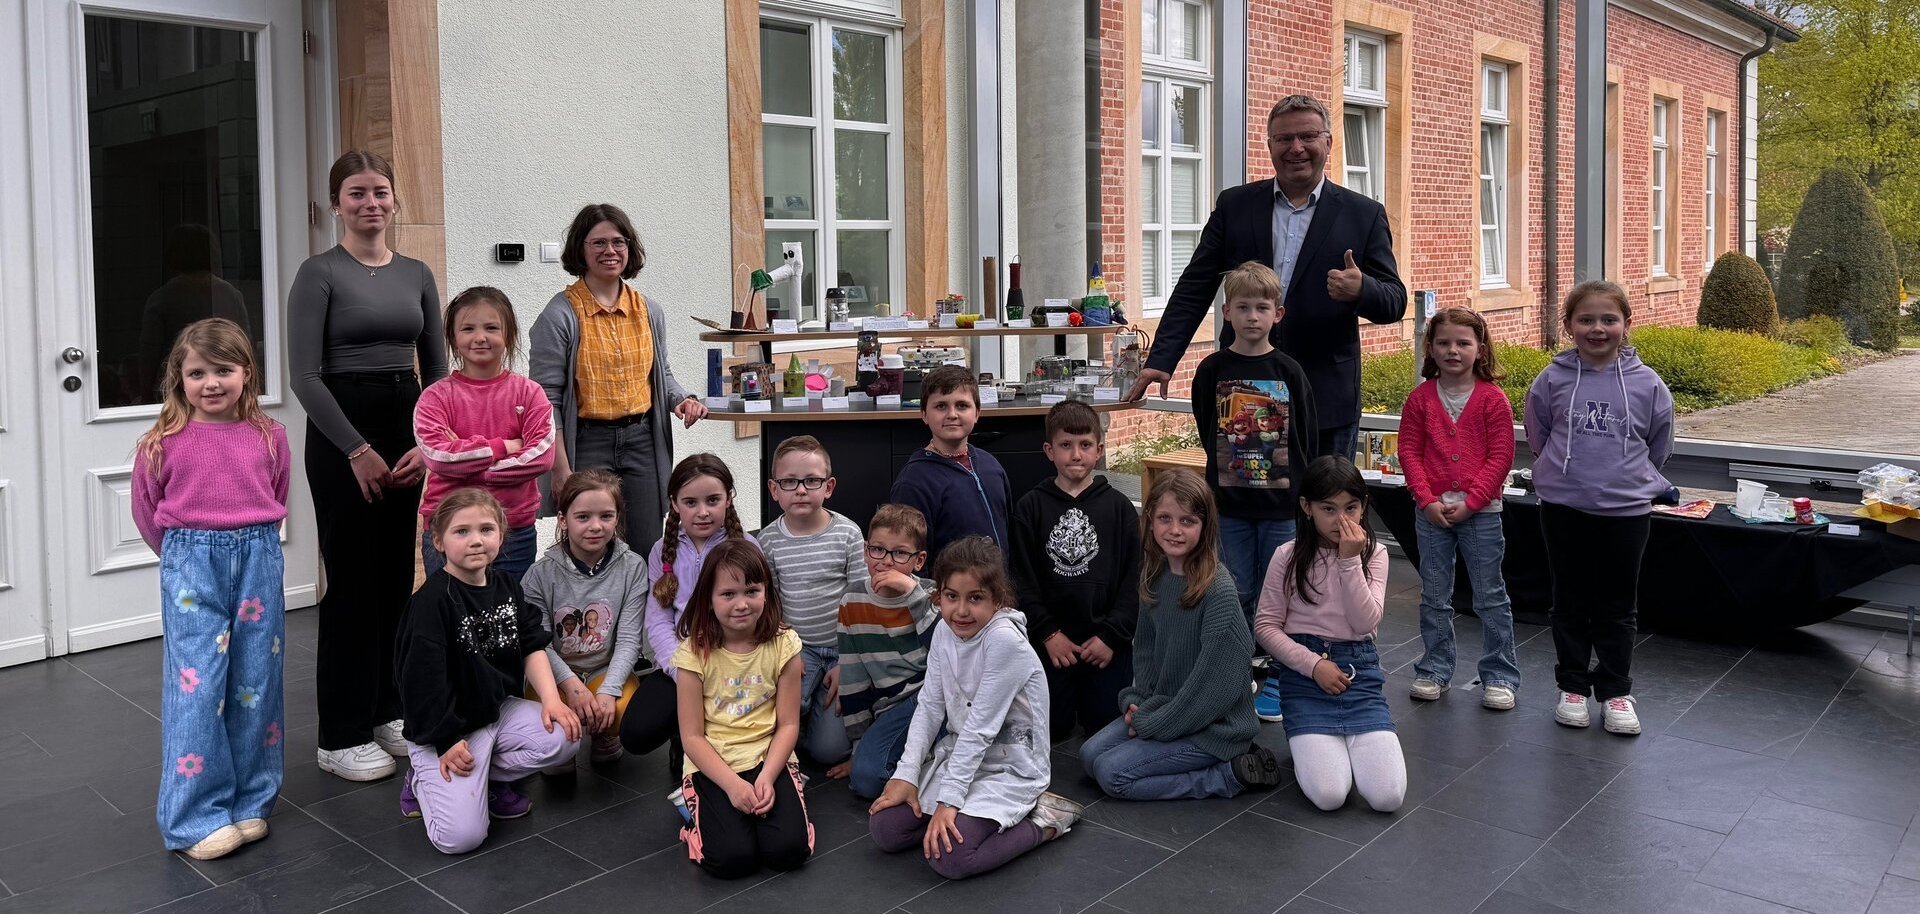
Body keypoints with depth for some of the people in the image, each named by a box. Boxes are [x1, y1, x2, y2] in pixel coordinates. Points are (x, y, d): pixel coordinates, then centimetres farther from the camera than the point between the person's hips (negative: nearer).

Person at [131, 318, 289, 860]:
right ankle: (197, 818, 6)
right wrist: (187, 553, 12)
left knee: (256, 683, 8)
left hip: (258, 560, 2)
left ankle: (250, 803, 22)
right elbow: (146, 512, 8)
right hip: (190, 567, -2)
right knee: (197, 686, -4)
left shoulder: (269, 437, 1)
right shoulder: (164, 442, -4)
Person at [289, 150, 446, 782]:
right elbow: (305, 375, -13)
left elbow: (436, 369, 10)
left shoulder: (416, 274, 10)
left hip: (407, 429, 6)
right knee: (352, 581, -2)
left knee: (397, 575, 11)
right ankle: (342, 737, 8)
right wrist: (357, 450, -15)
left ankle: (386, 712, 24)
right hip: (342, 430, -6)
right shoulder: (320, 273, -7)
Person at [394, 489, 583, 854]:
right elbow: (423, 677, -19)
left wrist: (550, 699, -11)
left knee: (565, 736, -18)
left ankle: (490, 778, 6)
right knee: (460, 836, -21)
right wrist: (447, 742, -18)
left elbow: (533, 646, 5)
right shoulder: (432, 600, -18)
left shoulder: (506, 587, 3)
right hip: (445, 729, -7)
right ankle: (425, 780, 11)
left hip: (499, 711, 7)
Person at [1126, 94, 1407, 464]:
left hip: (1327, 405, -1)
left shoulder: (1364, 215, 5)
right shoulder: (1234, 206, 8)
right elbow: (1193, 290, 7)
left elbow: (1395, 301, 4)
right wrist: (1161, 360, -3)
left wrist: (1361, 290, -20)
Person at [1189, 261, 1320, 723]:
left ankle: (1274, 682, 19)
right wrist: (1230, 467, 6)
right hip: (1230, 502, 1)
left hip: (1281, 502, 0)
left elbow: (1308, 439, 2)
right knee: (1236, 594, 7)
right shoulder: (1213, 370, -1)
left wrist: (1300, 489, 0)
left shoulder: (1289, 372, -2)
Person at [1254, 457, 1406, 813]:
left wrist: (1350, 560, -17)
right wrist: (1313, 664, -13)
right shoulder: (1289, 556, -2)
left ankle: (1351, 742, 15)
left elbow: (1365, 623, -10)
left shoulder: (1374, 554, 2)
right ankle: (1313, 743, 13)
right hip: (1305, 671, -2)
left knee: (1388, 796, -15)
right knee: (1329, 795, -20)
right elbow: (1265, 625, -2)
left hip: (1359, 669, 2)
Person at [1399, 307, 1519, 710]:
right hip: (1431, 511, 2)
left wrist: (1470, 502, -13)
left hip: (1480, 511, -2)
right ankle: (1434, 670, 23)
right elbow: (1409, 451, 0)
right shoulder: (1420, 398, 2)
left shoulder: (1492, 398, -5)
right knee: (1434, 597, 11)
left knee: (1490, 596, 5)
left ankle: (1499, 675, 15)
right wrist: (1428, 500, -10)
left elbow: (1501, 457, -7)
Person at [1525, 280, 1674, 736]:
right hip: (1564, 508, 0)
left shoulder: (1647, 384, -4)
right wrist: (1564, 473, 7)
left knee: (1618, 604, 10)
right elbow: (1537, 440, 8)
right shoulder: (1552, 380, -5)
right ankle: (1572, 686, 24)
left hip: (1627, 510, 0)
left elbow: (1658, 449, 9)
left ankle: (1615, 691, 23)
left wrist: (1626, 477, 10)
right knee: (1571, 600, 11)